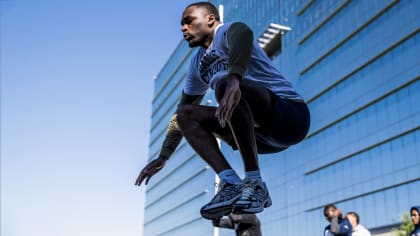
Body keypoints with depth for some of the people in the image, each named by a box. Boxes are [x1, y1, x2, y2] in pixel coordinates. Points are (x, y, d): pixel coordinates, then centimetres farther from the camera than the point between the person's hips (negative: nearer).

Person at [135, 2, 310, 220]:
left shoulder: (226, 31, -6)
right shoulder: (197, 65, 17)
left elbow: (243, 34, -32)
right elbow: (181, 111, 23)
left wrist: (233, 81, -51)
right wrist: (162, 158, 22)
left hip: (291, 114, -8)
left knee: (224, 82, -30)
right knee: (187, 115, 2)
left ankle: (254, 183, -28)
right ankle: (231, 183, -14)